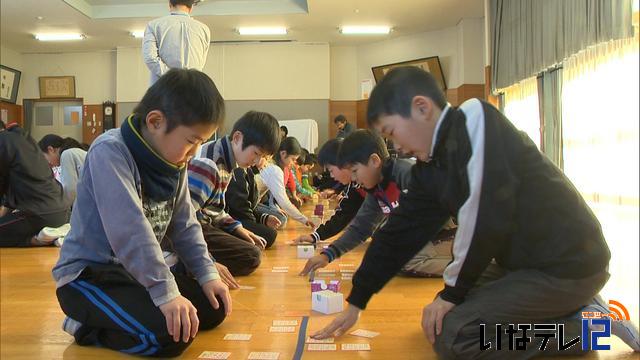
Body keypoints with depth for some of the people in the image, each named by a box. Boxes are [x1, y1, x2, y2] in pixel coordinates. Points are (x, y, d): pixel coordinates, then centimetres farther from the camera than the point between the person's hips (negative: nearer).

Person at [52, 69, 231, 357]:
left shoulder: (175, 162, 4)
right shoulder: (110, 152, -22)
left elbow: (184, 225, 8)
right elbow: (130, 230, -31)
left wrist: (207, 274, -3)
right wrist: (166, 292, -34)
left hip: (137, 270, 9)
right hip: (89, 273, -9)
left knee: (214, 307, 6)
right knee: (172, 334, -27)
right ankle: (89, 328, 0)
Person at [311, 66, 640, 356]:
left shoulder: (475, 119, -21)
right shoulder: (430, 167, 4)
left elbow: (486, 218, -28)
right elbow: (400, 233, 8)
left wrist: (453, 290, -15)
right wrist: (356, 302, 11)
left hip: (567, 263, -9)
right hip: (521, 260, 9)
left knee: (450, 335, -15)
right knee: (441, 316, 13)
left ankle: (581, 325, -1)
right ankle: (561, 313, 15)